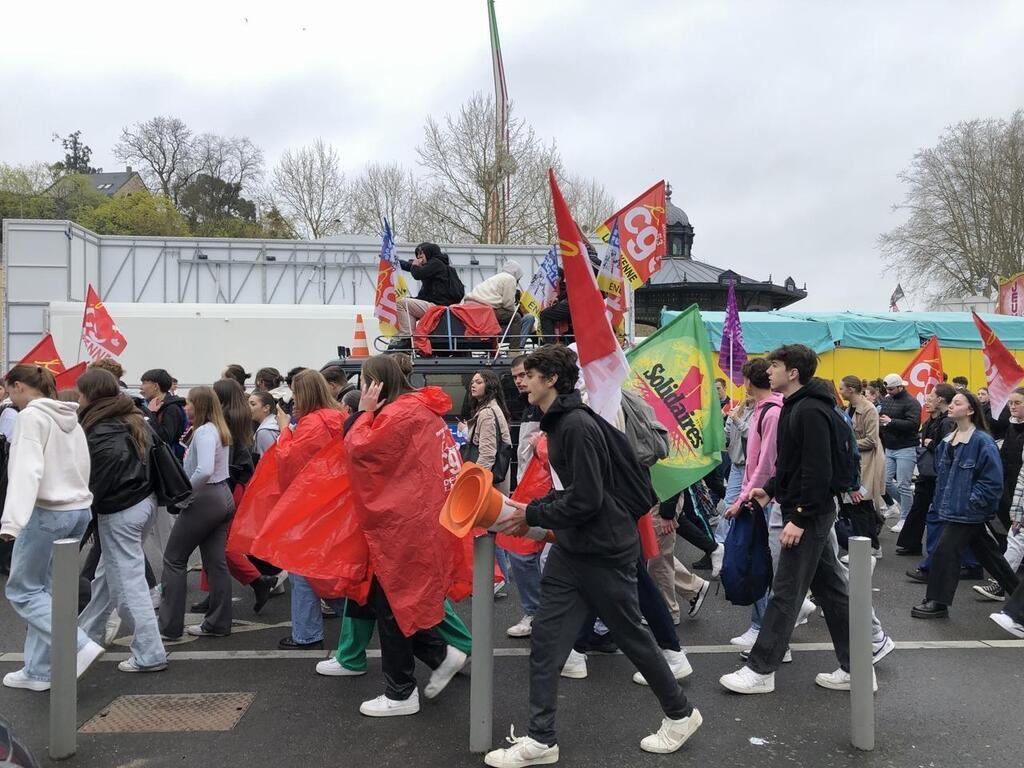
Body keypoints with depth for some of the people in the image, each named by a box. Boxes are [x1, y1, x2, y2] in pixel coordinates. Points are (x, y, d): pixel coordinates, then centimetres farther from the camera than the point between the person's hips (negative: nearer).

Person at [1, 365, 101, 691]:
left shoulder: (31, 416, -11)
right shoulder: (70, 418, 15)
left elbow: (27, 470, -24)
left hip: (47, 513, -8)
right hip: (78, 511, 8)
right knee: (47, 590, 14)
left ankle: (80, 647, -7)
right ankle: (39, 671, 18)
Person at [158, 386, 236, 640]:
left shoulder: (204, 431, -16)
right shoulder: (219, 430, 12)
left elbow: (204, 470, -29)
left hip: (204, 500, -9)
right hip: (223, 498, 9)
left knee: (174, 559, 3)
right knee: (216, 562, 10)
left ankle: (169, 626, 8)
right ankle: (218, 623, 15)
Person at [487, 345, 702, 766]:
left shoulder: (578, 424, -22)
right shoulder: (558, 422, 8)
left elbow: (586, 500, -26)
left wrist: (532, 516, -16)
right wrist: (532, 508, 3)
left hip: (604, 551, -9)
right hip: (570, 549, 9)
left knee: (631, 635, 9)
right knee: (546, 638, 6)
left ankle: (680, 714, 32)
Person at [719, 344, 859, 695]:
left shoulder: (810, 412, -18)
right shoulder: (794, 407, 14)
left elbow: (818, 471, -23)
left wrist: (798, 517, -23)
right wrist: (770, 489, 15)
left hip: (809, 515, -10)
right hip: (810, 513, 10)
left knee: (785, 592, -2)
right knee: (831, 590, 13)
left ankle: (760, 670, 7)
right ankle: (855, 667, 21)